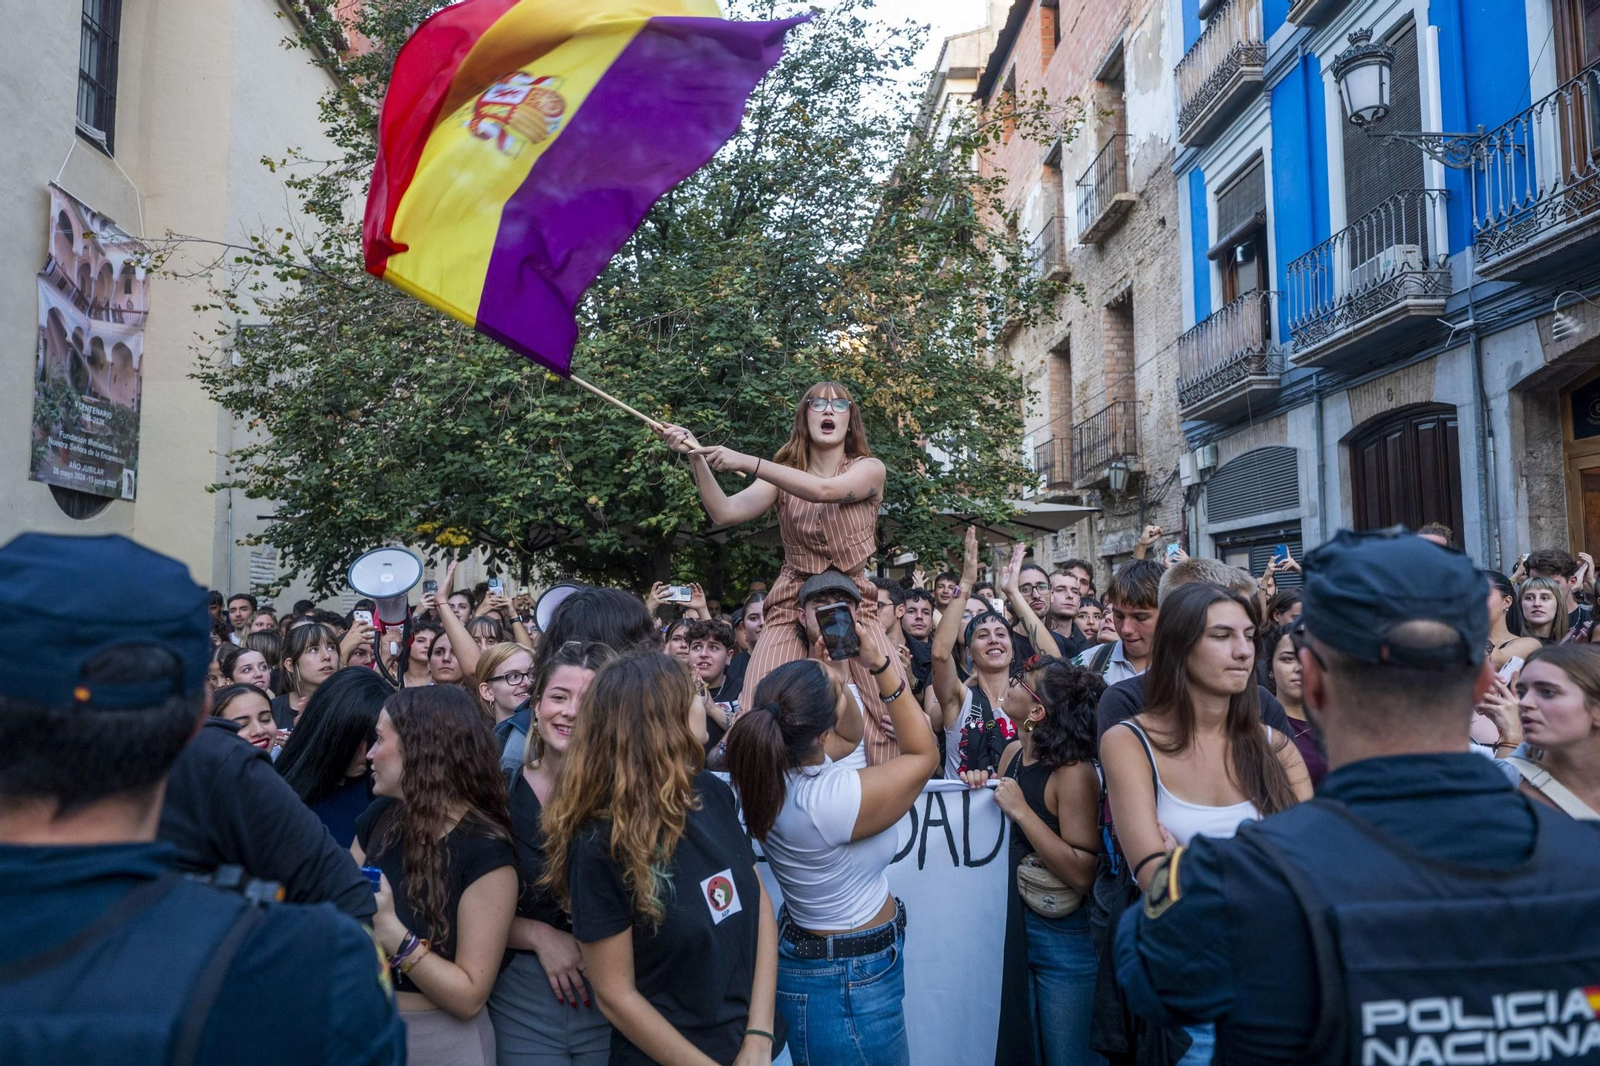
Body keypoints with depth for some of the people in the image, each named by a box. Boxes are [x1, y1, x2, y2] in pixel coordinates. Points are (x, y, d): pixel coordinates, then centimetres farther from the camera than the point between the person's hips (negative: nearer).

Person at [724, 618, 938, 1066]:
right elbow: (924, 754, -17)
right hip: (851, 980, -8)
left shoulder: (776, 772, -11)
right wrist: (884, 668, -20)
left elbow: (853, 733, 10)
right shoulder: (835, 799, -34)